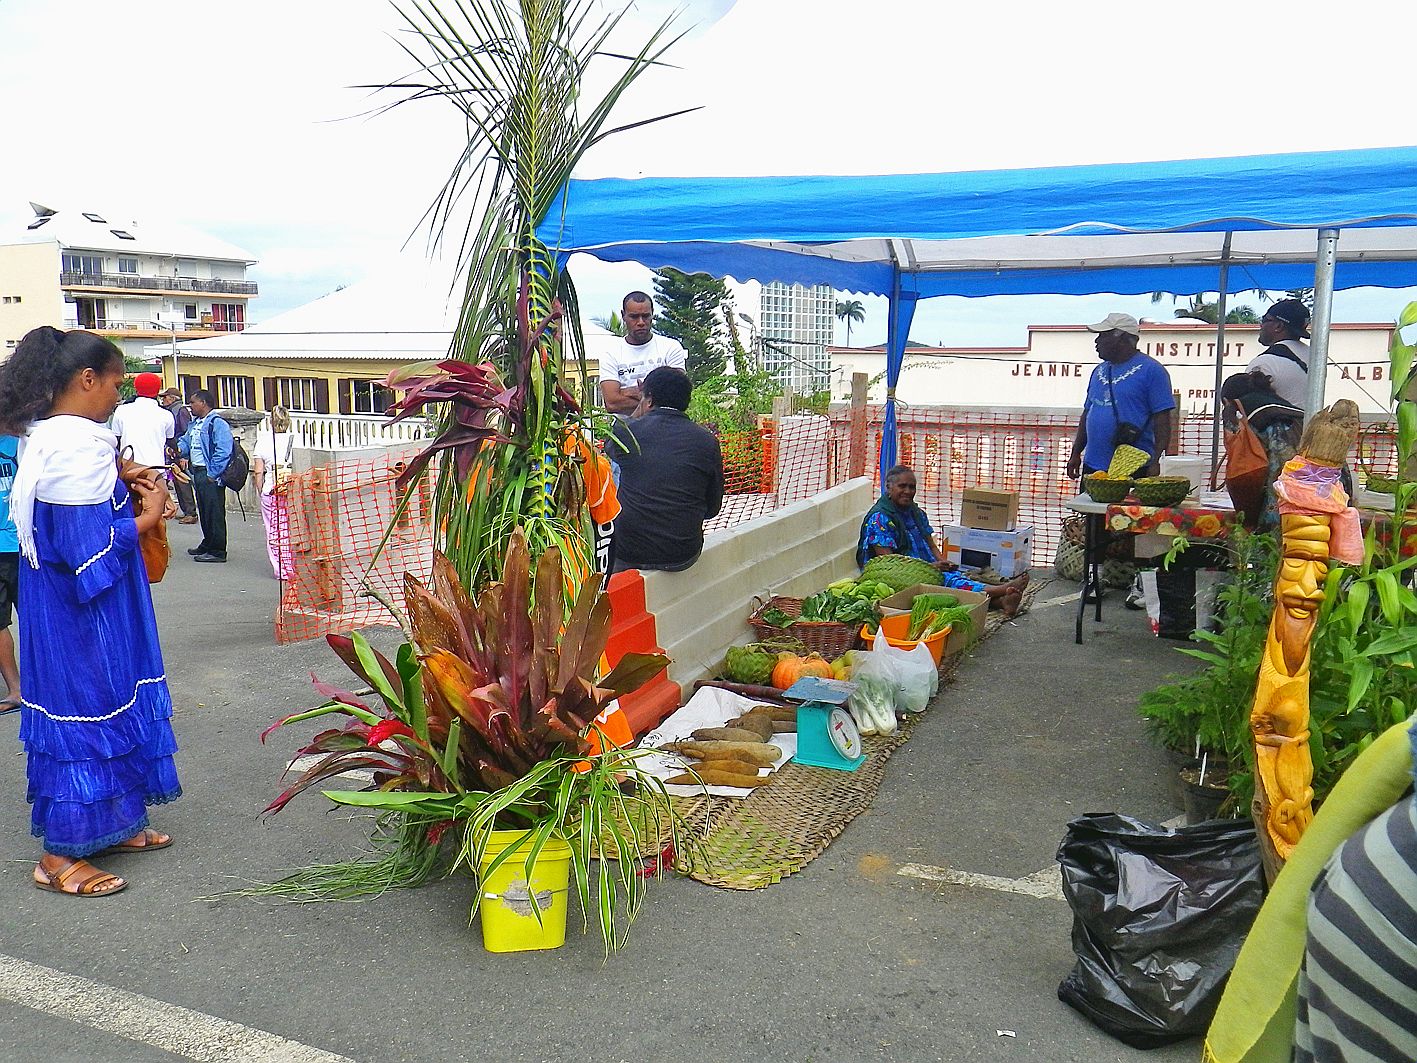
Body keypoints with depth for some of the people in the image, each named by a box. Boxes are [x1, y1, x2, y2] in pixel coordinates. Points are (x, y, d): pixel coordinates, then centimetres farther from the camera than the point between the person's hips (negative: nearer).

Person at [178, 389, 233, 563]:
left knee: (214, 513, -5)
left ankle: (217, 551, 1)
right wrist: (179, 448, 2)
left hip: (210, 475, -10)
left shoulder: (217, 423, -14)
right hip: (197, 473, 10)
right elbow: (186, 441, 27)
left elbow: (223, 451, -21)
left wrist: (212, 474, -20)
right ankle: (207, 544, 31)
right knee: (203, 511, 18)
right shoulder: (195, 424, 17)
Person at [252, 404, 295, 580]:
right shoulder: (296, 439, -1)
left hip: (271, 492, -1)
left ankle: (281, 570, 7)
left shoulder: (263, 441, -1)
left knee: (275, 532, 8)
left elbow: (258, 471, -2)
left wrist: (260, 492, 9)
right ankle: (296, 568, 11)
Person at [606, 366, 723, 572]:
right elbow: (713, 507, 4)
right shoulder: (707, 441, -4)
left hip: (628, 555, -1)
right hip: (683, 557, 1)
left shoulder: (626, 431, -6)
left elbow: (610, 448, 21)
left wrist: (639, 411, 29)